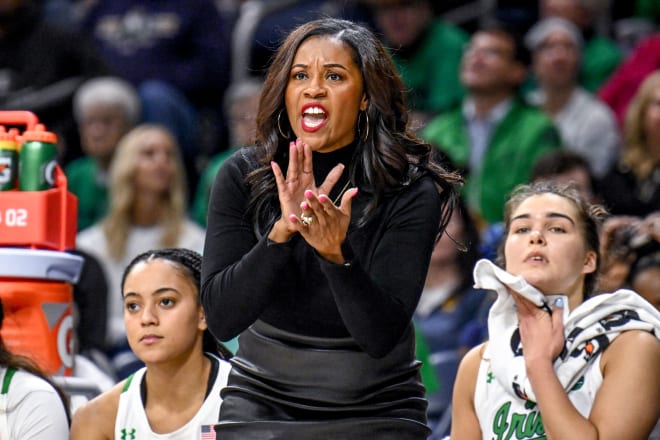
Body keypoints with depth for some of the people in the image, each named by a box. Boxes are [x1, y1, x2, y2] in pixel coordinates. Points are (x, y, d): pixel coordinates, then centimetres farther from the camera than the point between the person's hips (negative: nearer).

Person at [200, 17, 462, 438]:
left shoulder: (411, 191, -12)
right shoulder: (242, 176, -7)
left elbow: (382, 336, -18)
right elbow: (221, 317, -14)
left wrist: (337, 254, -34)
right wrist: (282, 232, -27)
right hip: (262, 401, 1)